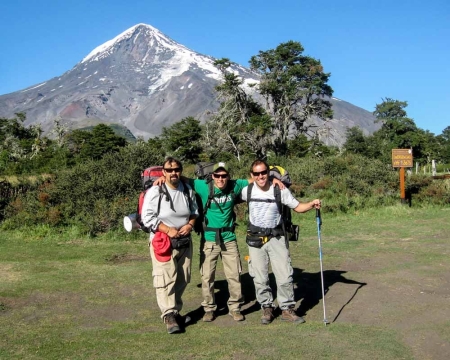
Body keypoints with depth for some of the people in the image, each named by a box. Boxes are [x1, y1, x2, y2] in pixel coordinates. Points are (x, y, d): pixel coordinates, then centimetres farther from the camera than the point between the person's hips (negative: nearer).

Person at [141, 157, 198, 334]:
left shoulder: (188, 190, 3)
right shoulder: (155, 191, -12)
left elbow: (195, 211, 14)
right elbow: (147, 217, -13)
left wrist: (190, 224, -6)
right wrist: (168, 230, -19)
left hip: (184, 242, 5)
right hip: (162, 242, -5)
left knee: (182, 279, 11)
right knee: (166, 279, -12)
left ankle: (175, 310, 26)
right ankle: (169, 315, -7)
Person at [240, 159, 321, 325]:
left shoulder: (280, 190, -8)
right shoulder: (247, 191, -4)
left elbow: (297, 206, -1)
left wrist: (312, 204, -18)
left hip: (276, 238, -1)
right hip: (255, 239, 1)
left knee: (285, 275, 0)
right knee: (260, 278, 7)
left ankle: (287, 309, 13)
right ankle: (267, 308, 24)